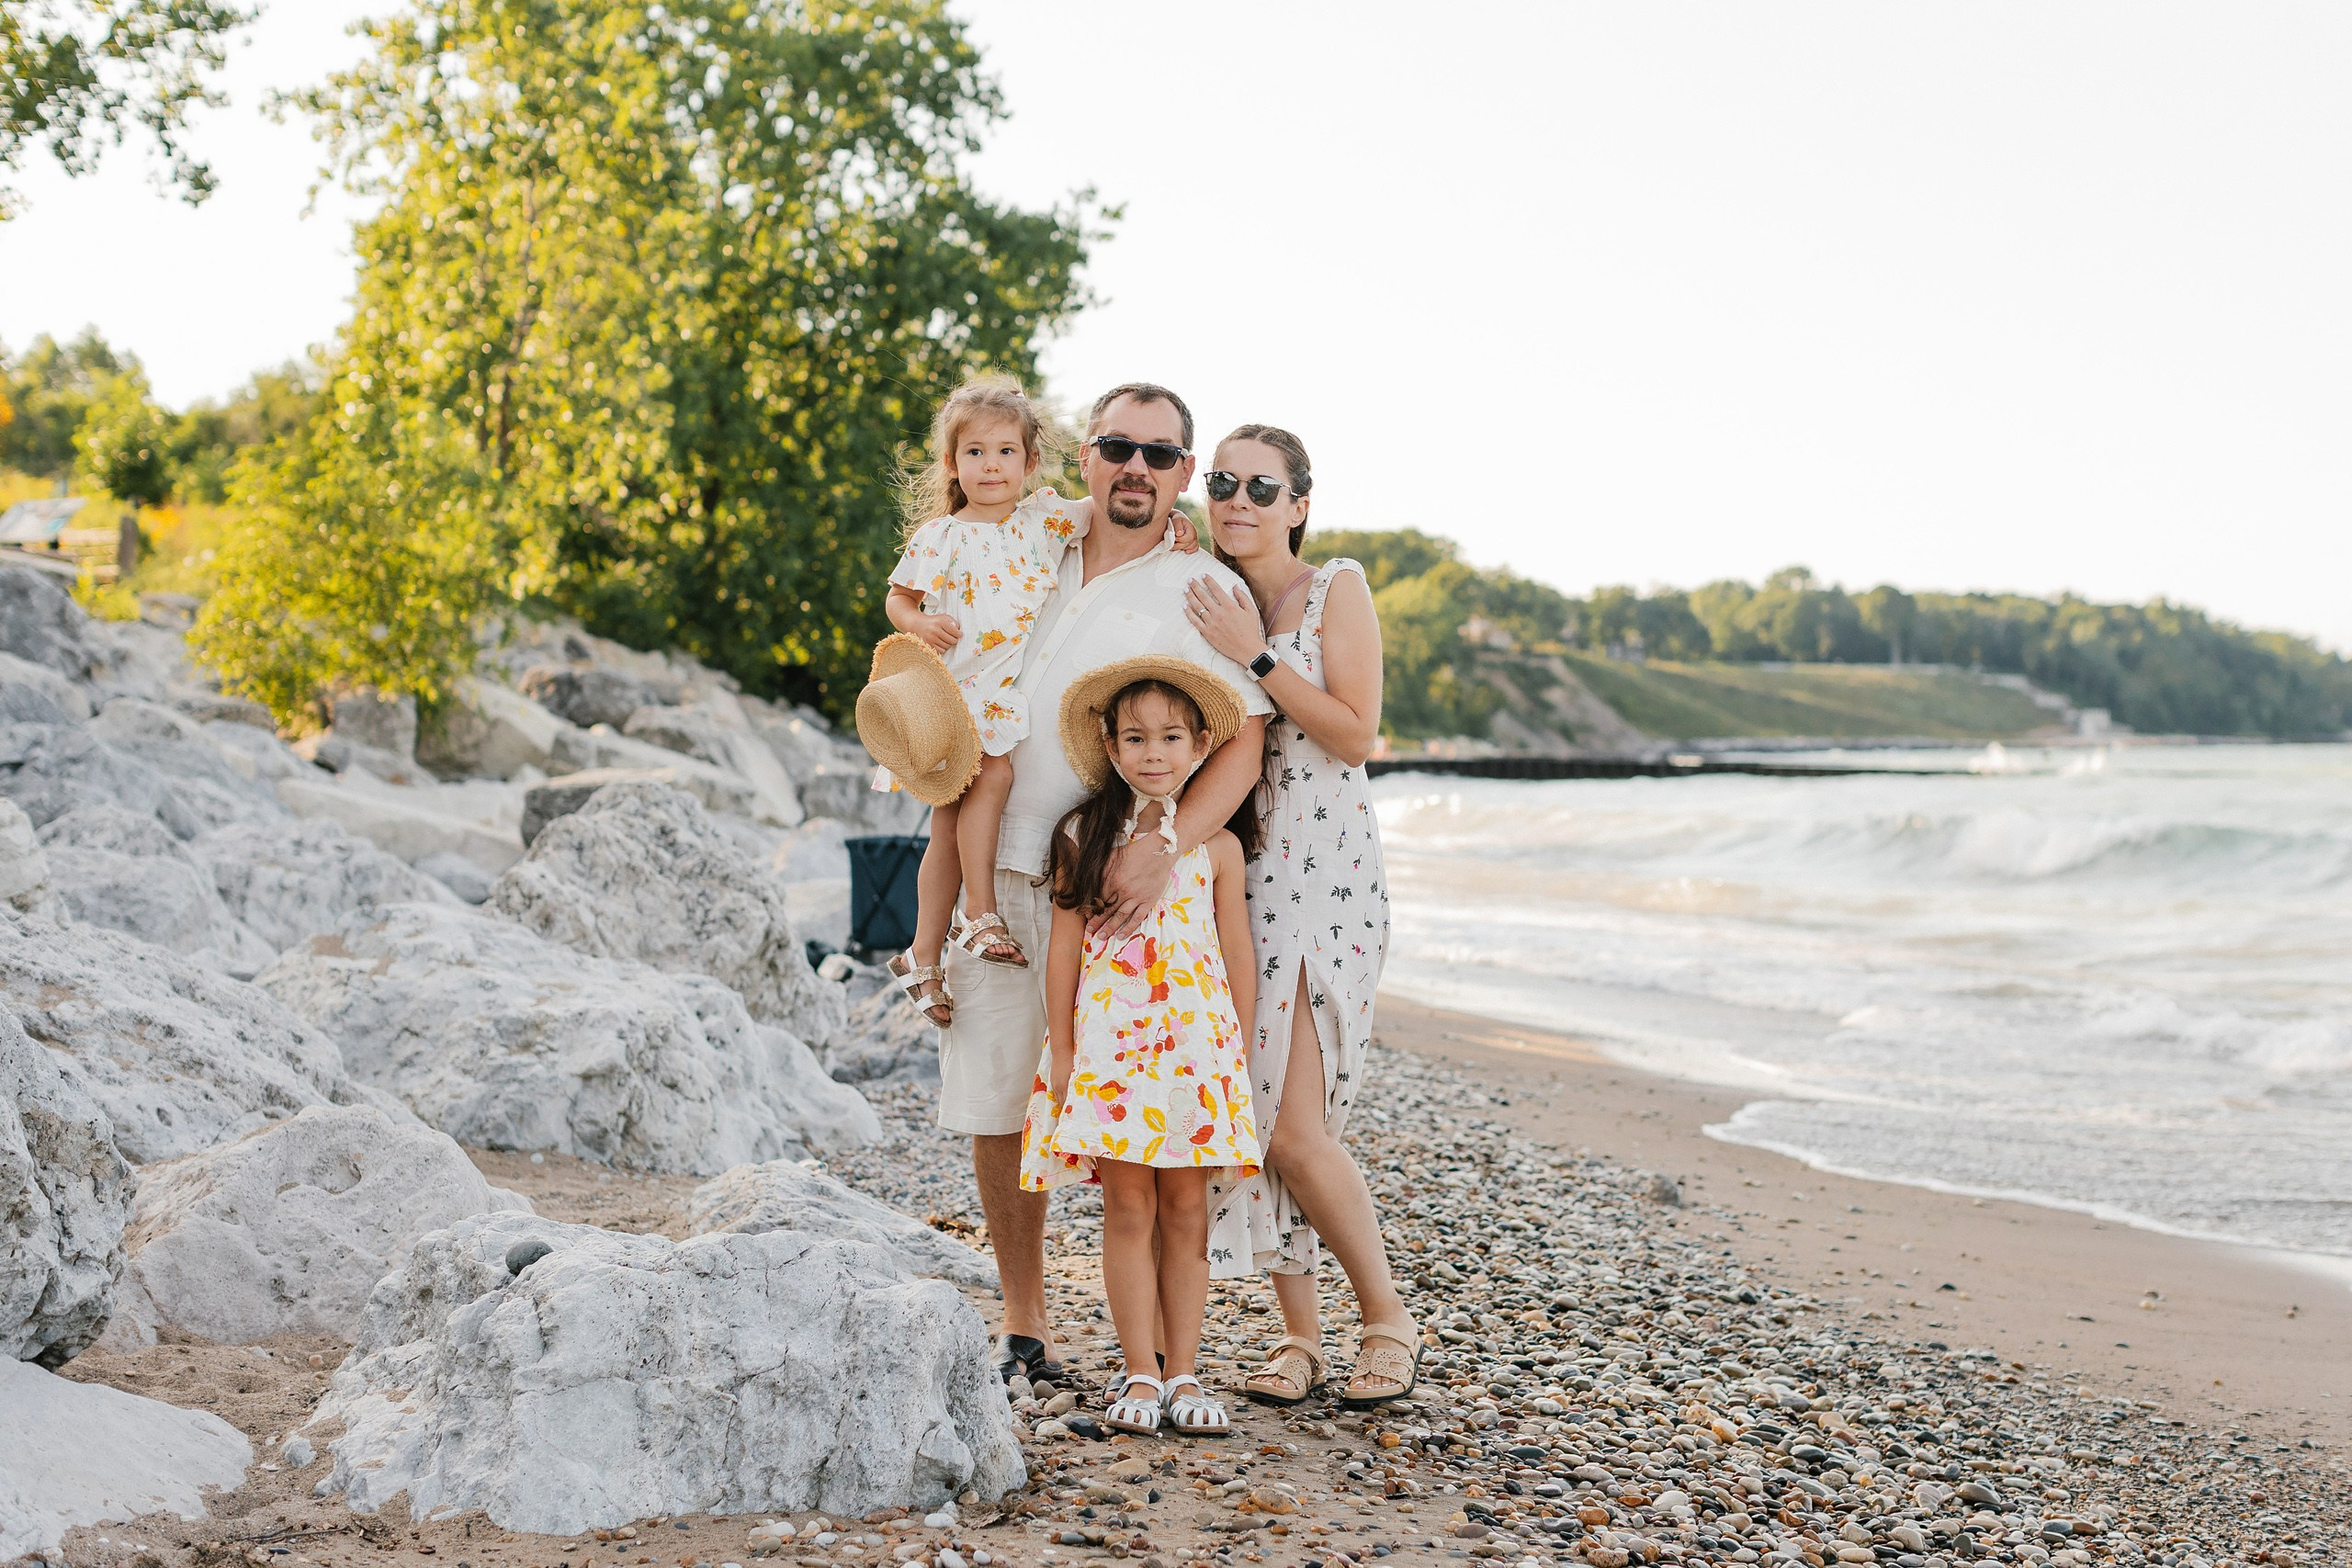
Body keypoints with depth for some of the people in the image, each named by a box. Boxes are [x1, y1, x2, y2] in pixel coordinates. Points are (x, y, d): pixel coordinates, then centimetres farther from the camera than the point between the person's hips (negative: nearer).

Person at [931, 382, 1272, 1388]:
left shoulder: (1204, 591, -1)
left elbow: (1242, 745, -11)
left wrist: (1162, 849, -26)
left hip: (1111, 896, -5)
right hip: (994, 879, 5)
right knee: (995, 1114, 7)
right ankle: (1024, 1328, 20)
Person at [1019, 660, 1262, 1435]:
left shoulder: (1217, 845, 4)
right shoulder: (1085, 837, 3)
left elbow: (1237, 952, 7)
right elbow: (1065, 944, 4)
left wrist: (1240, 1051, 6)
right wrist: (1060, 1048, 1)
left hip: (1195, 1041, 1)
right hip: (1108, 1041, -1)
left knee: (1186, 1209, 4)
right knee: (1128, 1208, 0)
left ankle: (1182, 1373, 11)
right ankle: (1141, 1372, 8)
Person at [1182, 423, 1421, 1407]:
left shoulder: (1337, 588, -2)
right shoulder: (1202, 602, 13)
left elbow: (1356, 736, -11)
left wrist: (1255, 655, -15)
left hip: (1322, 873, -6)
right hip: (1225, 868, 6)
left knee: (1294, 1128, -12)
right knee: (1241, 1115, 3)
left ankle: (1389, 1319, 7)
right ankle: (1299, 1334, 15)